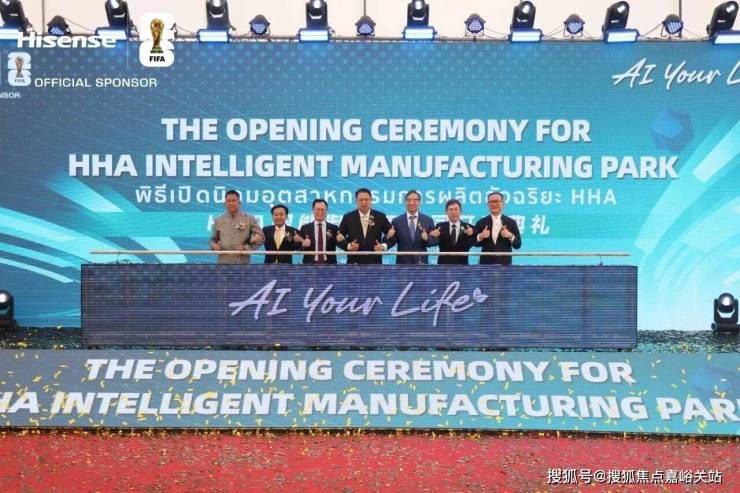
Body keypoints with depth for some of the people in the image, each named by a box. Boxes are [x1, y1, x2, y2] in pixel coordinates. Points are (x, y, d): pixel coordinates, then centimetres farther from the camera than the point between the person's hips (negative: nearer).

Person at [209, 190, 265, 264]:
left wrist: (246, 248, -9)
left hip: (242, 263, -2)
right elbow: (213, 239, 20)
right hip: (223, 263, 2)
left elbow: (261, 237, 3)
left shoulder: (249, 219, 3)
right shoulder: (218, 221, 10)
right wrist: (214, 245, -4)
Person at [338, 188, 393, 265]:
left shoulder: (380, 217, 4)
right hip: (354, 262, 0)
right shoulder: (348, 217, 4)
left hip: (375, 262, 0)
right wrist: (348, 246, -11)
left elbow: (391, 234, 7)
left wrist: (384, 246, -11)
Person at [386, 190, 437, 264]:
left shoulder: (428, 220, 6)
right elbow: (392, 241, 2)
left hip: (421, 262, 1)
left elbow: (435, 240, 5)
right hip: (403, 262, 0)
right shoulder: (396, 221, 4)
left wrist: (427, 239, -16)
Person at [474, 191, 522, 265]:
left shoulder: (511, 222, 7)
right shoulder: (481, 222, 8)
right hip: (486, 263, 0)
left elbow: (518, 245, 4)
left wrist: (511, 236, -15)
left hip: (504, 263, 0)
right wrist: (480, 236, -12)